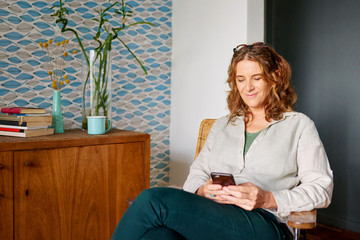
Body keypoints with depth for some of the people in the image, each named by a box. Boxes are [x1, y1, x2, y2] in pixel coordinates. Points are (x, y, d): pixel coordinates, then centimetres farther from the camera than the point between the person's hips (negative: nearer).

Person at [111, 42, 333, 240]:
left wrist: (268, 200, -9)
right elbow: (197, 173, 22)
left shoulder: (299, 125, 15)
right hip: (210, 217, 4)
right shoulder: (223, 125, 29)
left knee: (153, 200, -29)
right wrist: (203, 190, -4)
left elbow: (321, 189, 7)